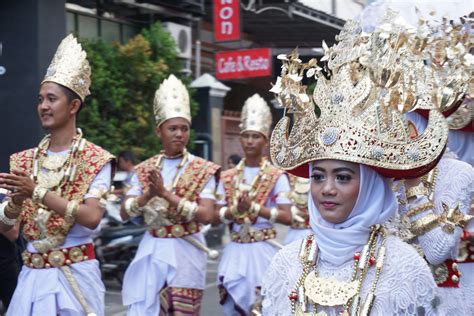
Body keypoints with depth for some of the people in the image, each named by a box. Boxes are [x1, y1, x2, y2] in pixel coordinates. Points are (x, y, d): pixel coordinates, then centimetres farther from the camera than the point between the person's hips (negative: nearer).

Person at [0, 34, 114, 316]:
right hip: (32, 275, 4)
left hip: (75, 274, -4)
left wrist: (37, 191, -22)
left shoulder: (96, 160, -6)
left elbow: (92, 217, -20)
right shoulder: (25, 161, 8)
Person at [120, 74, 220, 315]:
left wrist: (166, 194, -20)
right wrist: (149, 194, -17)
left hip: (185, 250, -3)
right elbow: (124, 213, 2)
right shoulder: (145, 169, 6)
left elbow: (206, 215, -15)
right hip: (151, 251, 3)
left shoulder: (203, 169, -3)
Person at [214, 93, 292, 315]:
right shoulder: (228, 177, 7)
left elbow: (287, 217, -11)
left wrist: (253, 207, -19)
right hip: (235, 250, 4)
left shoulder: (277, 176, -3)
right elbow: (216, 215, 3)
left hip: (263, 249, -3)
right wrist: (236, 209, -16)